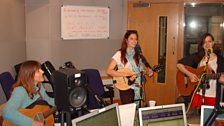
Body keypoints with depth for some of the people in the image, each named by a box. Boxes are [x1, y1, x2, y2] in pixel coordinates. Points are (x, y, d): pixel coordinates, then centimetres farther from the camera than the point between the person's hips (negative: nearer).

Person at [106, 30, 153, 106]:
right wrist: (125, 75, -22)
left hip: (138, 87, 5)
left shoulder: (138, 54, 6)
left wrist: (148, 70, -1)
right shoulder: (120, 54, -9)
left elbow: (142, 66, 21)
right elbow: (109, 71, -14)